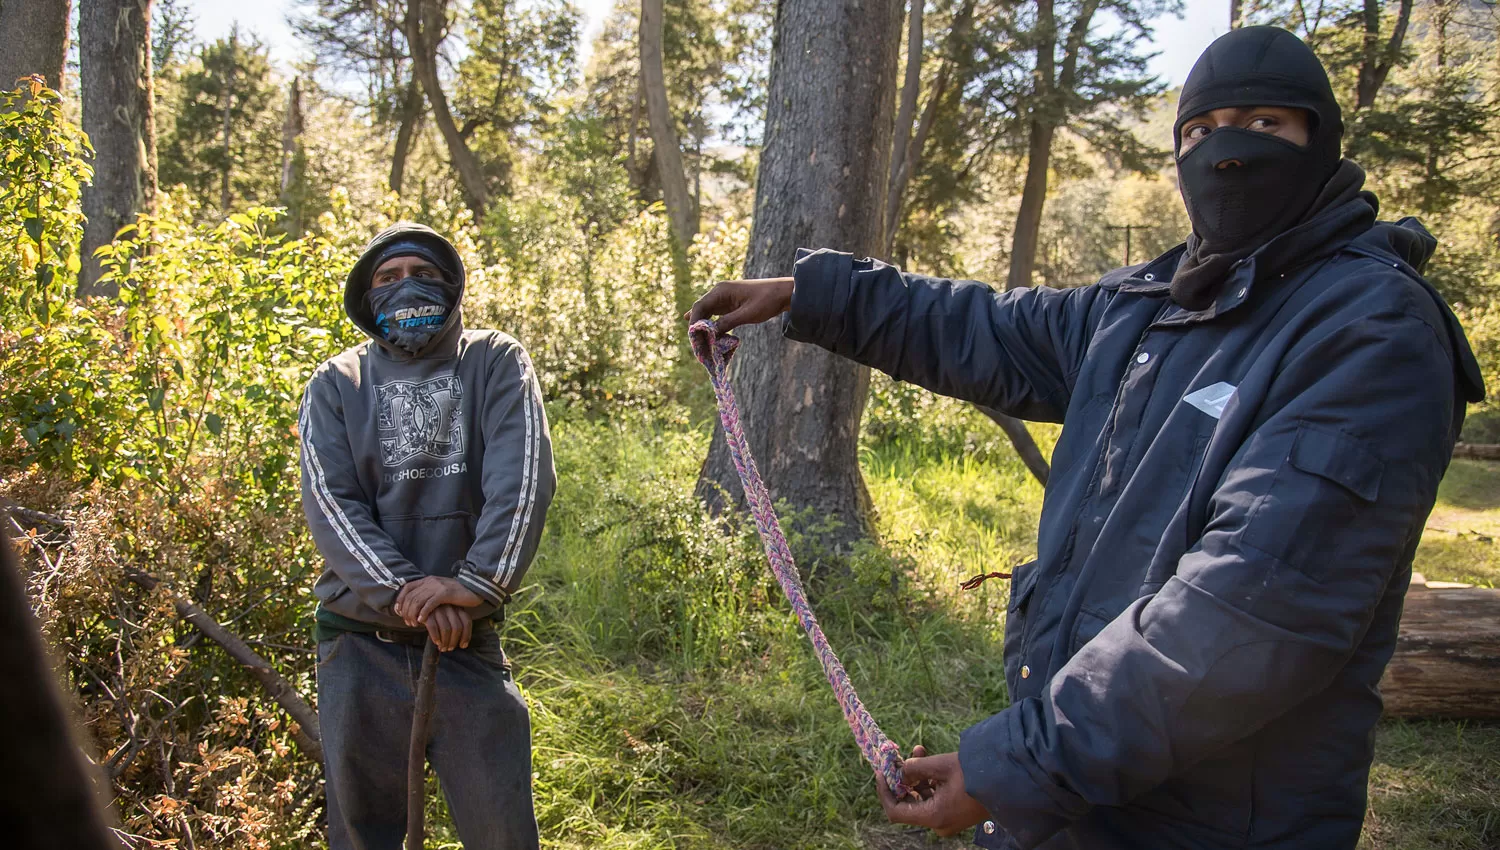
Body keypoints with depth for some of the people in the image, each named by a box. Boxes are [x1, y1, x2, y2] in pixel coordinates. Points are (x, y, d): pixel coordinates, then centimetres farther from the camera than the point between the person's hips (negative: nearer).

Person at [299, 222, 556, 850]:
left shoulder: (497, 364, 5)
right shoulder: (336, 385, 7)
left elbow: (524, 477, -9)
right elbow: (329, 503, -5)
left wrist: (477, 583, -21)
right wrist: (405, 592, -18)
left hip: (469, 642, -1)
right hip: (360, 646, 1)